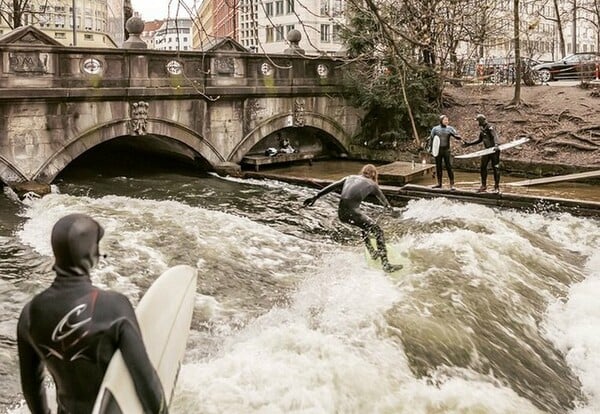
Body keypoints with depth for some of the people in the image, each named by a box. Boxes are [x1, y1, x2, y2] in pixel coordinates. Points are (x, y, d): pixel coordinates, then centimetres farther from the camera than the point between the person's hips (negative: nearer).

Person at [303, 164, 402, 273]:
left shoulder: (350, 178, 25)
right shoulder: (372, 184, 16)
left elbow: (331, 187, 14)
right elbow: (382, 199, 33)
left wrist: (315, 197, 12)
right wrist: (389, 207, 54)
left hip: (341, 213, 6)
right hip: (352, 212, -6)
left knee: (365, 225, 32)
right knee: (378, 231, 5)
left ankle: (372, 252, 38)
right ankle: (386, 265, -1)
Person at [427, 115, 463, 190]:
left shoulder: (450, 129, 3)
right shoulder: (435, 129, 3)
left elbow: (457, 136, -2)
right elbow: (431, 138, 7)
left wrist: (459, 138, -24)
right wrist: (429, 147, -3)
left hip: (446, 150, -1)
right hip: (438, 150, 1)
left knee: (449, 167, -7)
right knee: (438, 167, 8)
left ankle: (452, 185, -5)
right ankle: (439, 183, 20)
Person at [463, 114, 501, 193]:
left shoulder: (489, 127, -13)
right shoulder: (481, 128, 13)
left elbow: (495, 136, -26)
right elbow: (480, 139, 25)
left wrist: (496, 145, -45)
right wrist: (468, 144, 25)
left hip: (494, 150, -9)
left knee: (495, 168, -4)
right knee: (482, 167, 8)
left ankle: (497, 187, 3)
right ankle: (484, 186, 18)